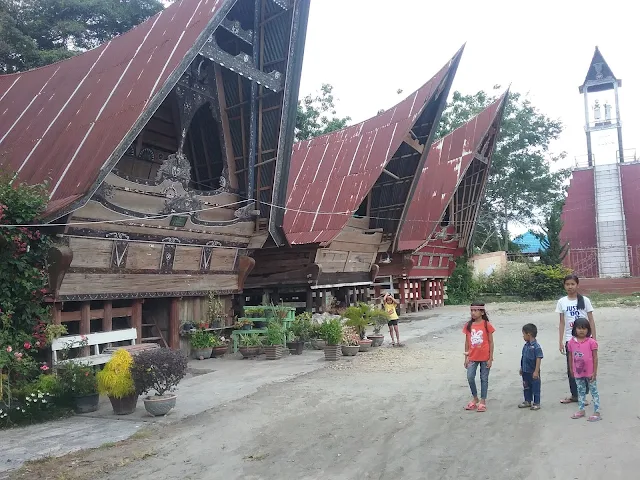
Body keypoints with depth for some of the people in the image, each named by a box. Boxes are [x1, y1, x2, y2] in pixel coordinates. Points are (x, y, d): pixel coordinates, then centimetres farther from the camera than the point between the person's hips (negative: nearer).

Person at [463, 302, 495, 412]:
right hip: (473, 357, 3)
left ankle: (482, 401, 20)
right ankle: (475, 398, 17)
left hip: (484, 357, -3)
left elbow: (491, 342, -5)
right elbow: (467, 342, 7)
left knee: (484, 379, 8)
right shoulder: (468, 325, 1)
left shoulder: (487, 325, -8)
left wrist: (490, 358, -7)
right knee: (470, 377, -4)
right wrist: (466, 357, 5)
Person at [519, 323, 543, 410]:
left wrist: (536, 371, -21)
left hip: (533, 372, -8)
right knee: (526, 387, 18)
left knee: (535, 387, 6)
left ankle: (536, 403, 17)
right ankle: (527, 401, 31)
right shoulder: (526, 345, 5)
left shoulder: (536, 346, -19)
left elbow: (538, 359, -20)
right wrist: (521, 368, 18)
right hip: (525, 371, 8)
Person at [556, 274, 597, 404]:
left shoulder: (585, 300, -3)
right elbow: (562, 323, 4)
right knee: (571, 368, 7)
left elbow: (591, 321, 0)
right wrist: (560, 342, 2)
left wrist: (594, 339, -5)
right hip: (570, 339, 2)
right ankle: (574, 395, 19)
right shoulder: (562, 302, 1)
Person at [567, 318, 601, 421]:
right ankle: (581, 410, 28)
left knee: (594, 391, 7)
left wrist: (594, 372, -11)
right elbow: (570, 357, 6)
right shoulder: (571, 342, -3)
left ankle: (597, 412, 13)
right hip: (578, 373, 4)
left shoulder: (591, 342, -13)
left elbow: (595, 357, -10)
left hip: (589, 373, -4)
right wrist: (571, 370, 10)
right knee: (580, 391, 17)